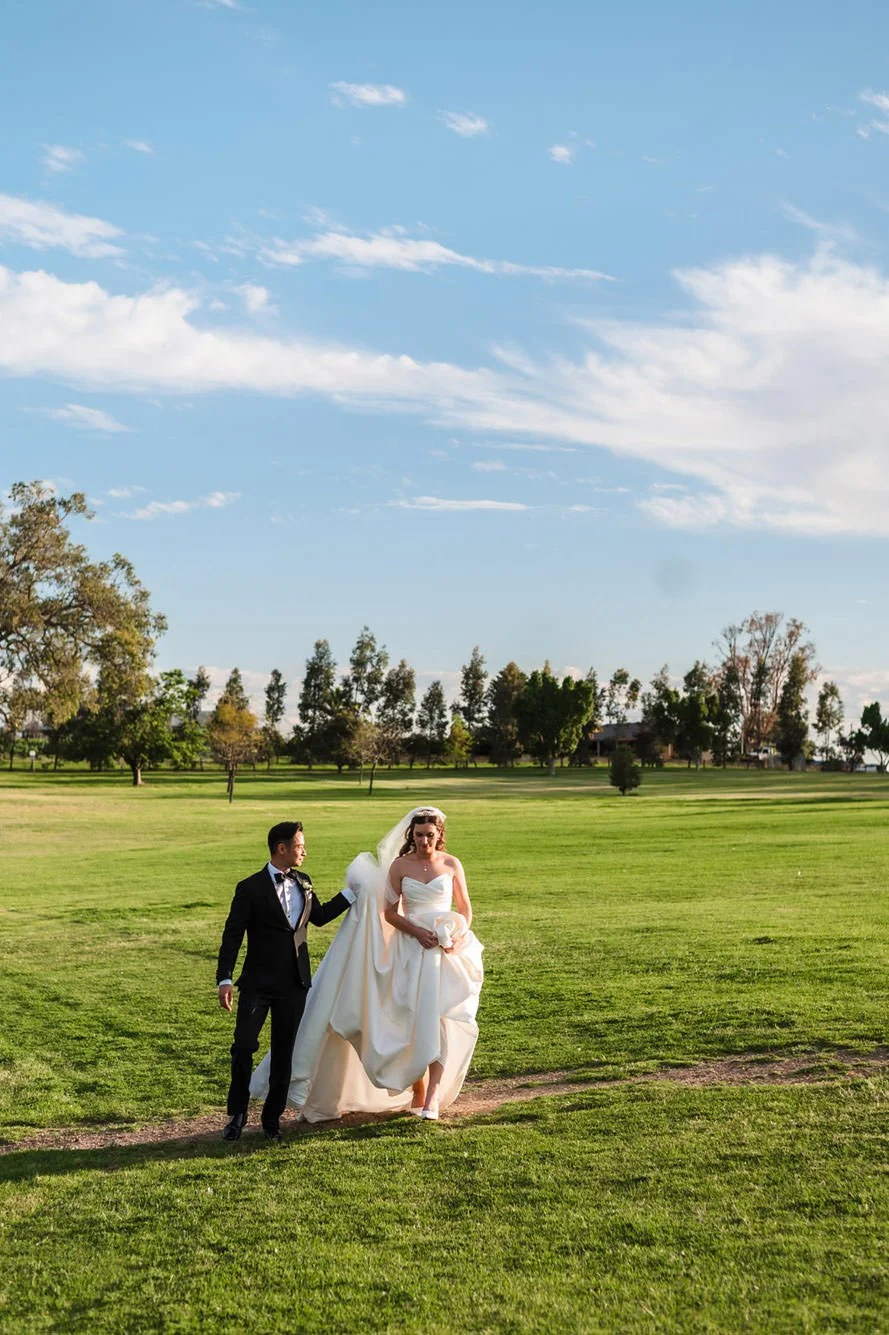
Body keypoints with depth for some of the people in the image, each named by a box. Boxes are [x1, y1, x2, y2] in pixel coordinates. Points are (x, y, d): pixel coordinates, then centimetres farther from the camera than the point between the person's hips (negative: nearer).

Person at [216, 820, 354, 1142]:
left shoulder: (303, 882, 8)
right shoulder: (250, 888, -9)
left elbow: (319, 916, 24)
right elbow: (232, 935, -10)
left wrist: (352, 892, 20)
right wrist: (225, 979, -16)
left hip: (295, 985, 5)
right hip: (257, 983, -4)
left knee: (283, 1051, 10)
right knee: (244, 1046, -8)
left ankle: (273, 1116, 22)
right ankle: (237, 1113, 10)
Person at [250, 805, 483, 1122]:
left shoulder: (452, 864, 2)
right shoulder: (400, 865, 1)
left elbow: (466, 909, 8)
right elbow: (390, 913, 2)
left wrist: (458, 936, -10)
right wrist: (418, 932, -13)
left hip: (448, 951, 0)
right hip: (412, 951, 0)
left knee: (440, 1021, -9)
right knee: (414, 1021, 1)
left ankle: (433, 1096, -8)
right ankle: (417, 1091, 18)